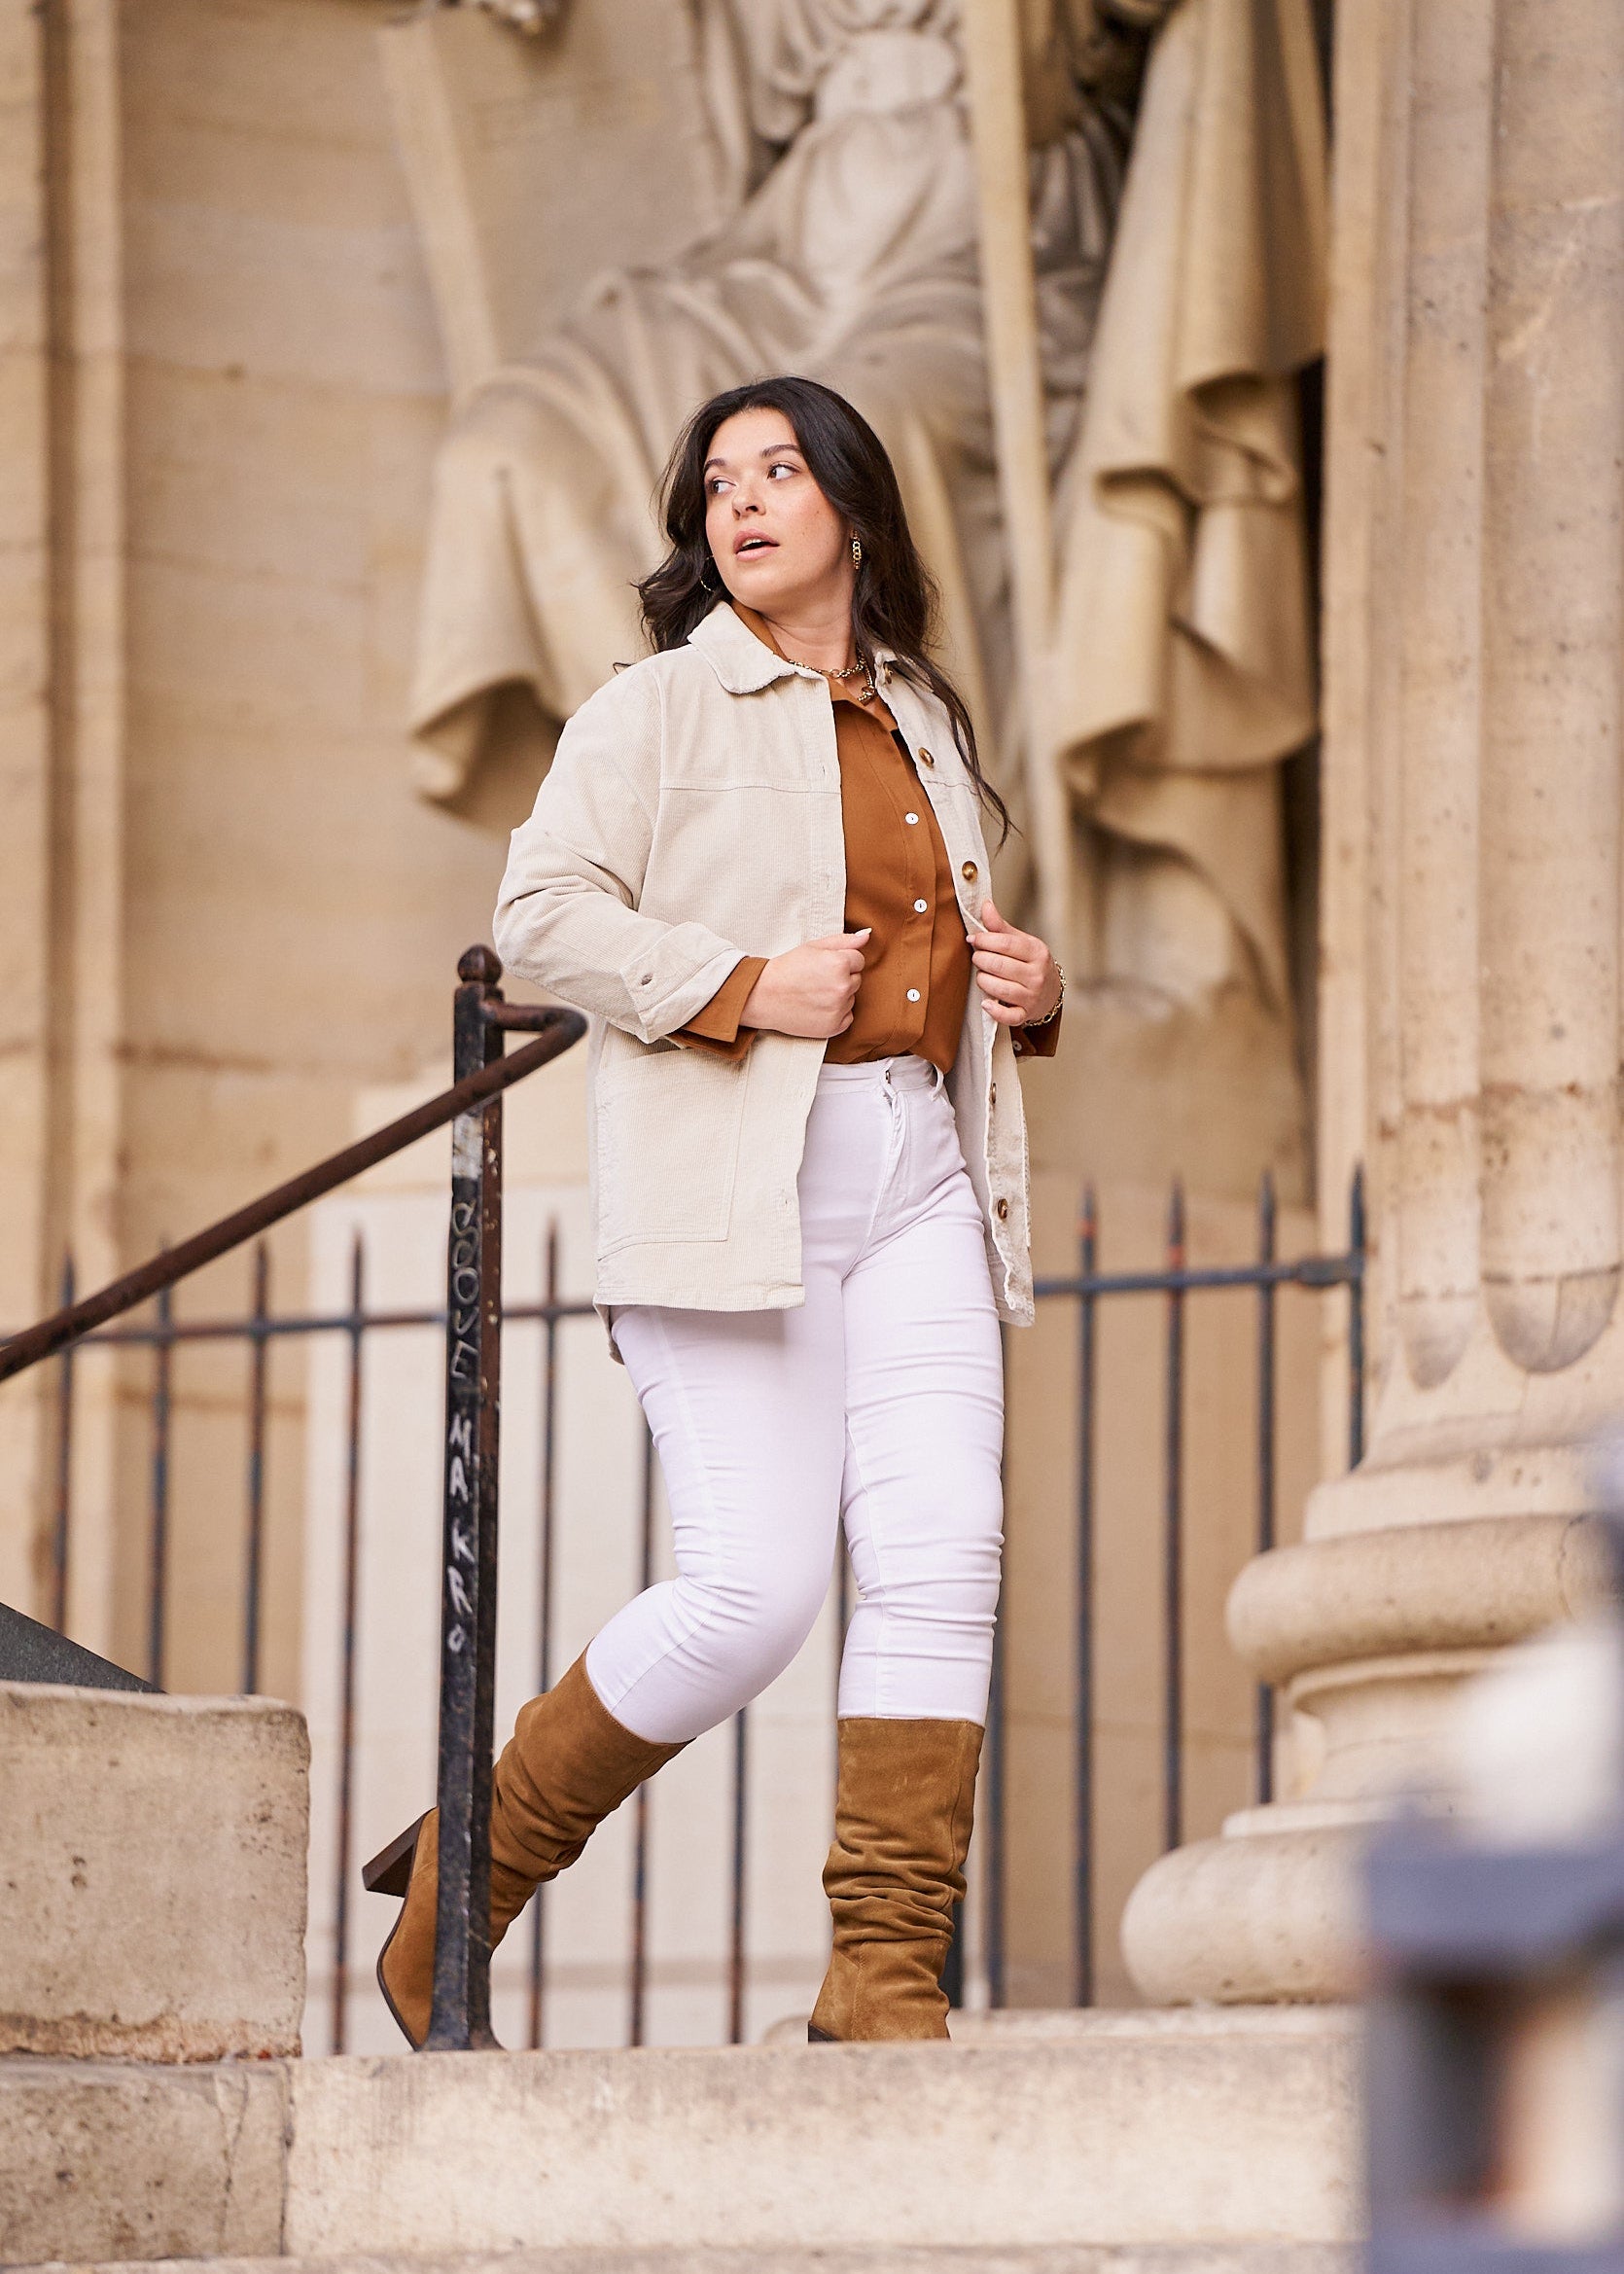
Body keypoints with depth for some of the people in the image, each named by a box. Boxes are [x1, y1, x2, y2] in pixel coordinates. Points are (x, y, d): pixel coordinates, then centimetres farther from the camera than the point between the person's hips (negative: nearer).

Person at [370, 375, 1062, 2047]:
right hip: (735, 1186, -6)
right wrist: (739, 985, -17)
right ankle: (471, 1873, 7)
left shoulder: (922, 724, 22)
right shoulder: (659, 708, 3)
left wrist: (1032, 988, 12)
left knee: (943, 1558, -8)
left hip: (917, 1179, 6)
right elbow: (545, 914, -7)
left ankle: (886, 1973, -6)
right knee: (753, 1591, -12)